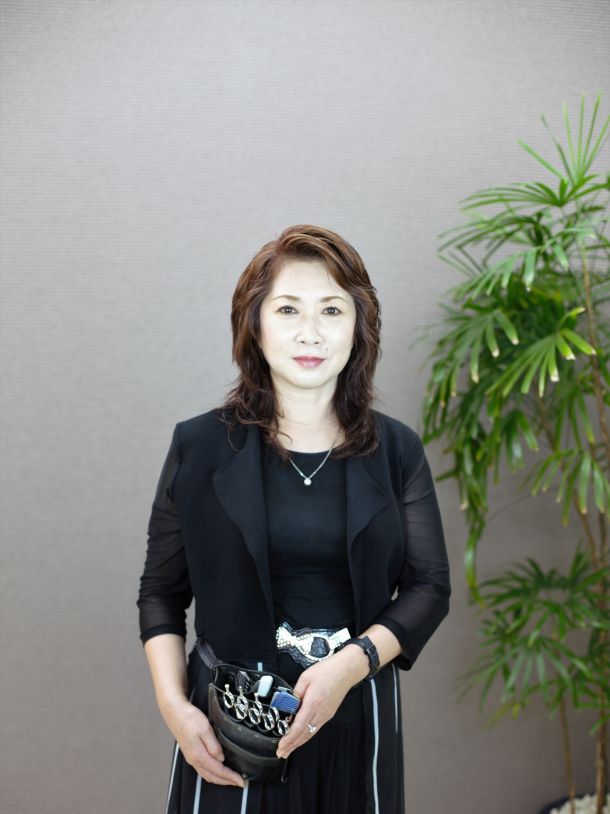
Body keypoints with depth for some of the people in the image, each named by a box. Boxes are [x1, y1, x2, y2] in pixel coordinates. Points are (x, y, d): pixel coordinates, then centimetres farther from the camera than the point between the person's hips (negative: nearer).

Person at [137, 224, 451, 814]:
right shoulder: (198, 446, -4)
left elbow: (429, 585, -2)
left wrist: (351, 665, -17)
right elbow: (162, 591, 2)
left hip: (357, 716, 1)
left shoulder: (397, 450, -1)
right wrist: (174, 706, -10)